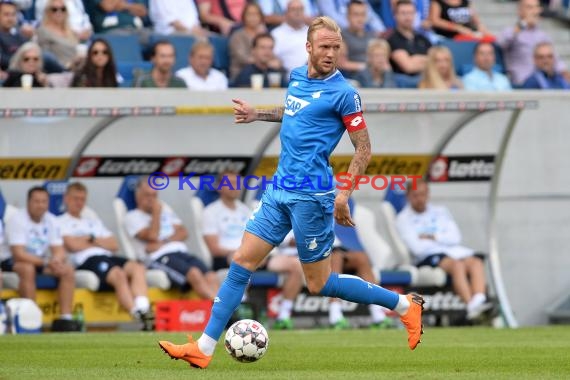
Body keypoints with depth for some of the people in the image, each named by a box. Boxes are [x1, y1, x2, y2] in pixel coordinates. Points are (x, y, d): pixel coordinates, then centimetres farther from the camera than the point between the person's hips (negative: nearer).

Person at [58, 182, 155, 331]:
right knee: (119, 274, -35)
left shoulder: (93, 220, 34)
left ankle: (143, 311, -45)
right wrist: (101, 242, 10)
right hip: (86, 261, -6)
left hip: (107, 257, 7)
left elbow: (114, 245, 22)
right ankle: (140, 317, -46)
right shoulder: (61, 222, 15)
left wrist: (91, 239, 4)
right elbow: (72, 245, -4)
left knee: (138, 268, -25)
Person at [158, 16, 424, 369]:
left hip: (310, 197, -7)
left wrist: (344, 194, -18)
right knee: (242, 261, 3)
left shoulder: (343, 93, -12)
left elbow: (364, 149, -10)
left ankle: (406, 305, 14)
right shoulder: (297, 77, 9)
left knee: (319, 284, 0)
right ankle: (204, 348, 5)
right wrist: (258, 114, 26)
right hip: (280, 190, 7)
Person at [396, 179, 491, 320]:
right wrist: (442, 239, 6)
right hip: (427, 257, -5)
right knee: (457, 265, -35)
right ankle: (471, 305, -51)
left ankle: (478, 300, -50)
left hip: (454, 251, 5)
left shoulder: (441, 211, 23)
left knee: (476, 262, -28)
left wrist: (432, 237, -3)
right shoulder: (403, 219, 7)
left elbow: (455, 238, 10)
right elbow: (417, 248, -7)